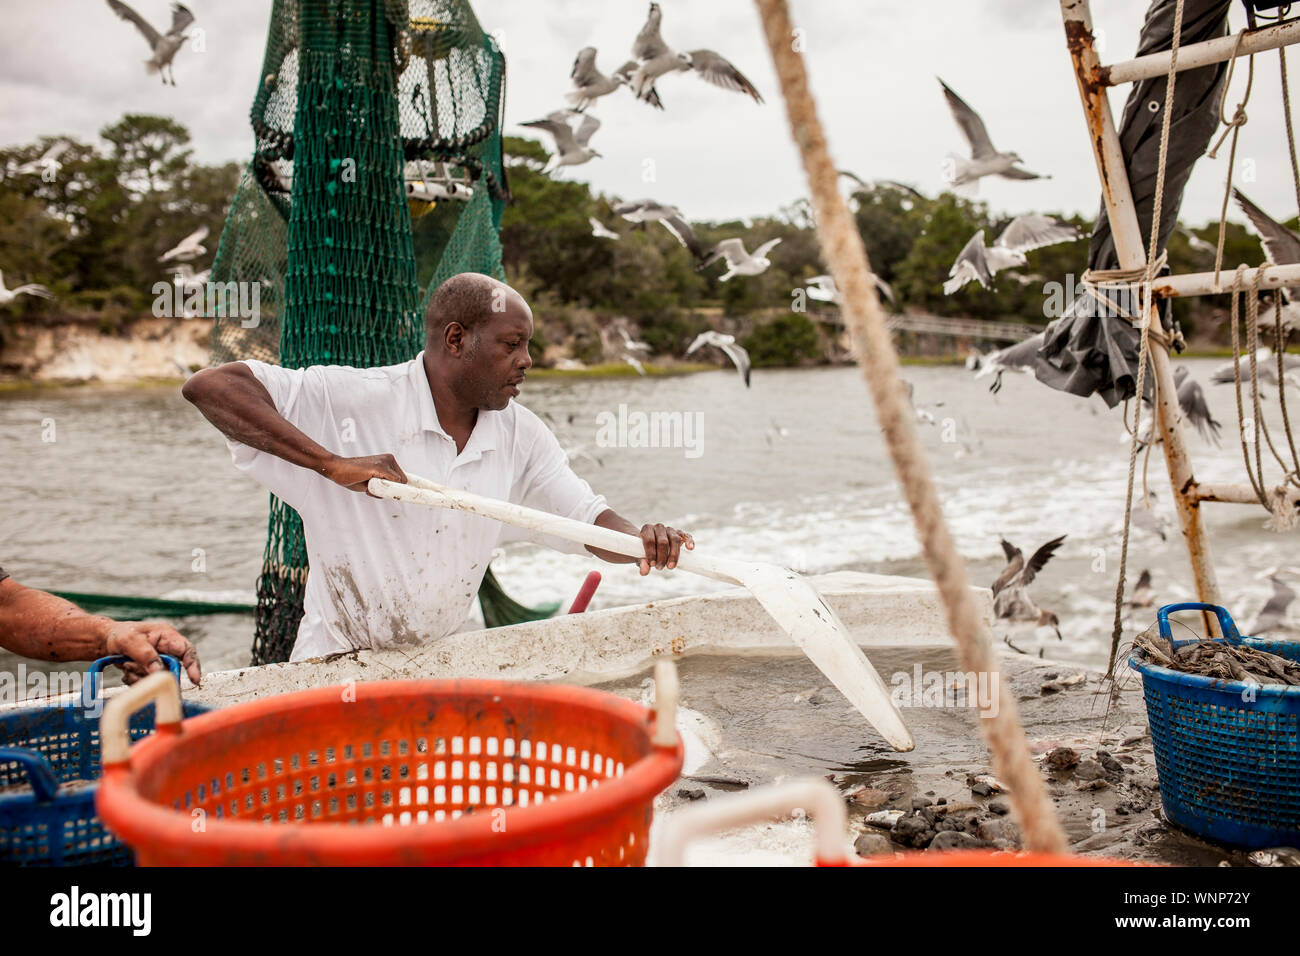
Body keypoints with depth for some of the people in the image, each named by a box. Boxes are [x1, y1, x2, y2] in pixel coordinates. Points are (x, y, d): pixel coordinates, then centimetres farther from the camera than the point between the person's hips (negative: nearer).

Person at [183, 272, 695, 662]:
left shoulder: (520, 435, 1)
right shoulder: (354, 400, -17)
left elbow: (591, 520, 5)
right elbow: (207, 386, -24)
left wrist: (641, 539, -19)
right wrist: (332, 464, -32)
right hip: (336, 666, -4)